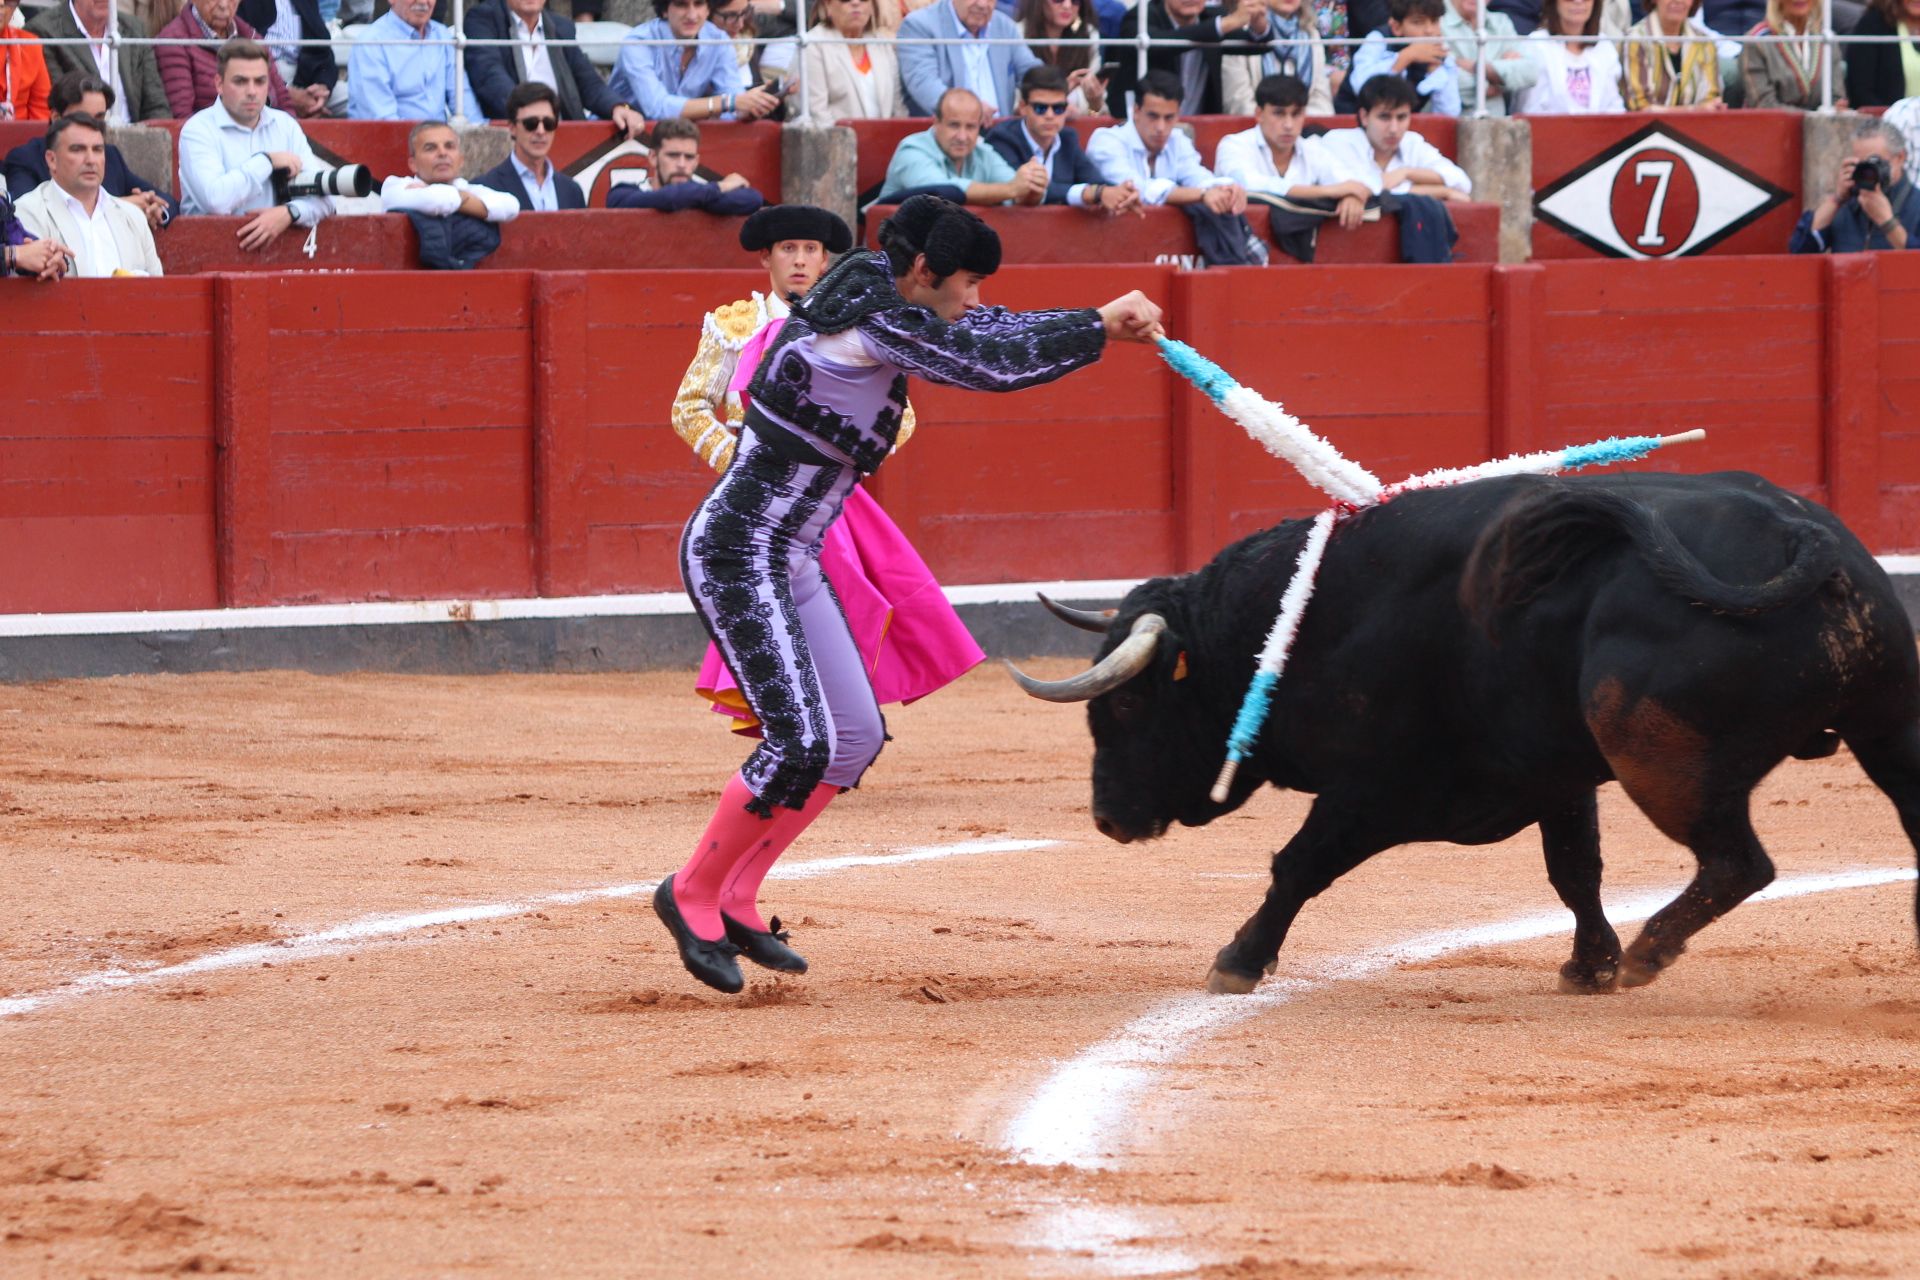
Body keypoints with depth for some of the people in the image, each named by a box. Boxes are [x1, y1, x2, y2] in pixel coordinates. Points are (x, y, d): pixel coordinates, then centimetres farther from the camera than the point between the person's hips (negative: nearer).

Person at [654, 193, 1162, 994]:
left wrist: (1102, 326, 3)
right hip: (737, 556, -11)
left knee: (856, 739, 11)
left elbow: (989, 329, 16)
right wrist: (1097, 329, -14)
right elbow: (990, 365, -24)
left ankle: (734, 900, 20)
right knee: (799, 745, -16)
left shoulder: (884, 298, 9)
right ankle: (692, 896, 1)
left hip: (790, 562, 11)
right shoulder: (870, 321, -20)